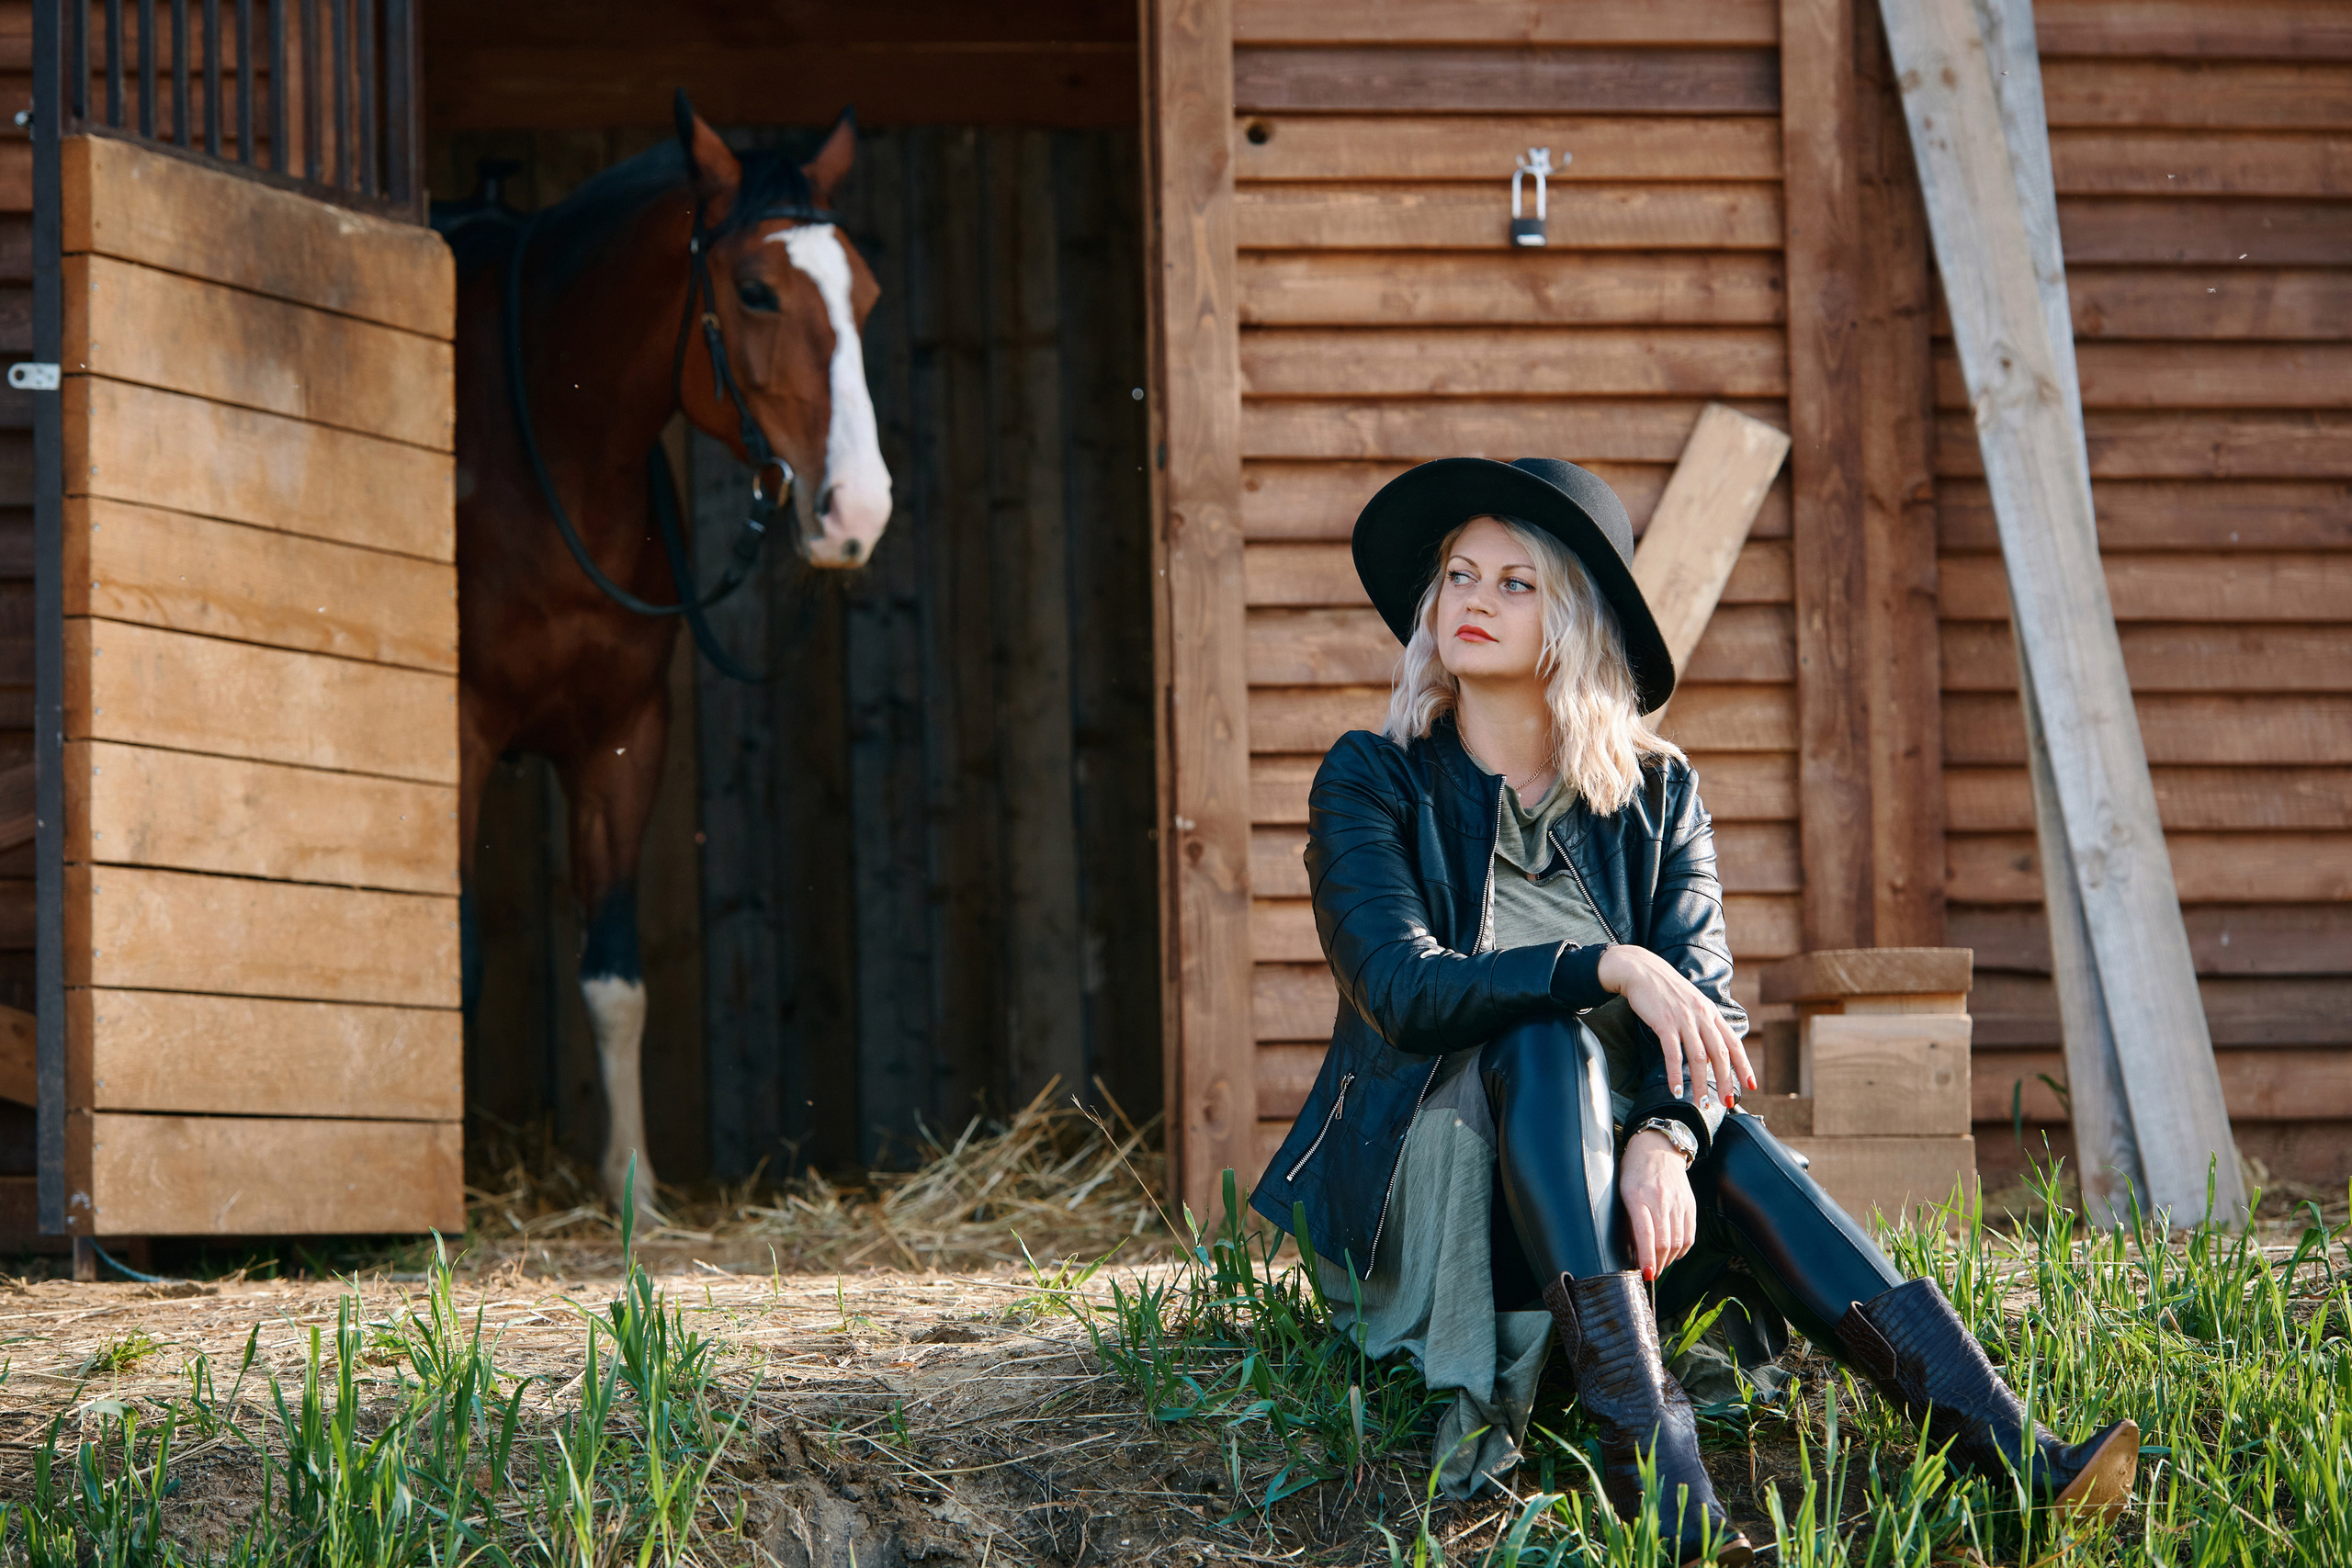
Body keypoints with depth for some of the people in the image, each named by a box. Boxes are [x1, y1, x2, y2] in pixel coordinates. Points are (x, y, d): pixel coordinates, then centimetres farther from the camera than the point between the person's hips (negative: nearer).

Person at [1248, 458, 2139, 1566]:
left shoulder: (1653, 793, 8)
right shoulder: (1373, 785, 0)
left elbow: (1701, 999, -6)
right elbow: (1403, 988, -16)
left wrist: (1665, 1138, -29)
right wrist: (1610, 969, -30)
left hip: (1609, 1179, 3)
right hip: (1430, 1174, -3)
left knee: (1738, 1160, -29)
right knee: (1544, 1037, -32)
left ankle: (2018, 1464, -46)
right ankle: (1656, 1474, -52)